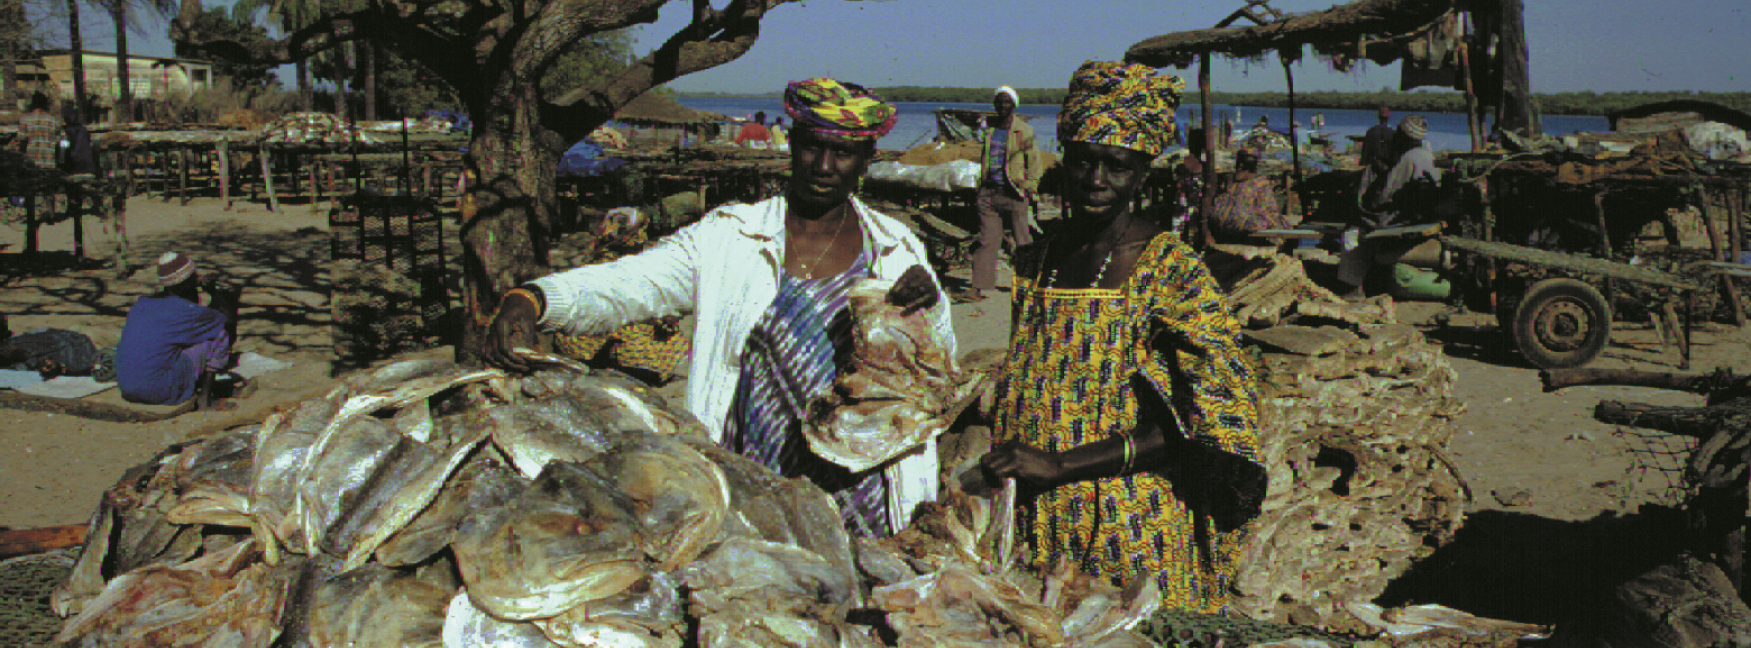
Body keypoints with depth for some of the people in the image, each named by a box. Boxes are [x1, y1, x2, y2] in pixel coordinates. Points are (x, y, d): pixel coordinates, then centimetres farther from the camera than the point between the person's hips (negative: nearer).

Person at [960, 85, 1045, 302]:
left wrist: (1030, 189, -6)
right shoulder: (988, 128, 13)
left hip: (1013, 194, -4)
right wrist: (980, 188, 17)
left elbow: (1035, 163, 2)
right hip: (989, 192, 4)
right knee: (987, 241, 1)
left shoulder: (1024, 131, -1)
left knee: (1024, 241, 2)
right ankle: (977, 288, -1)